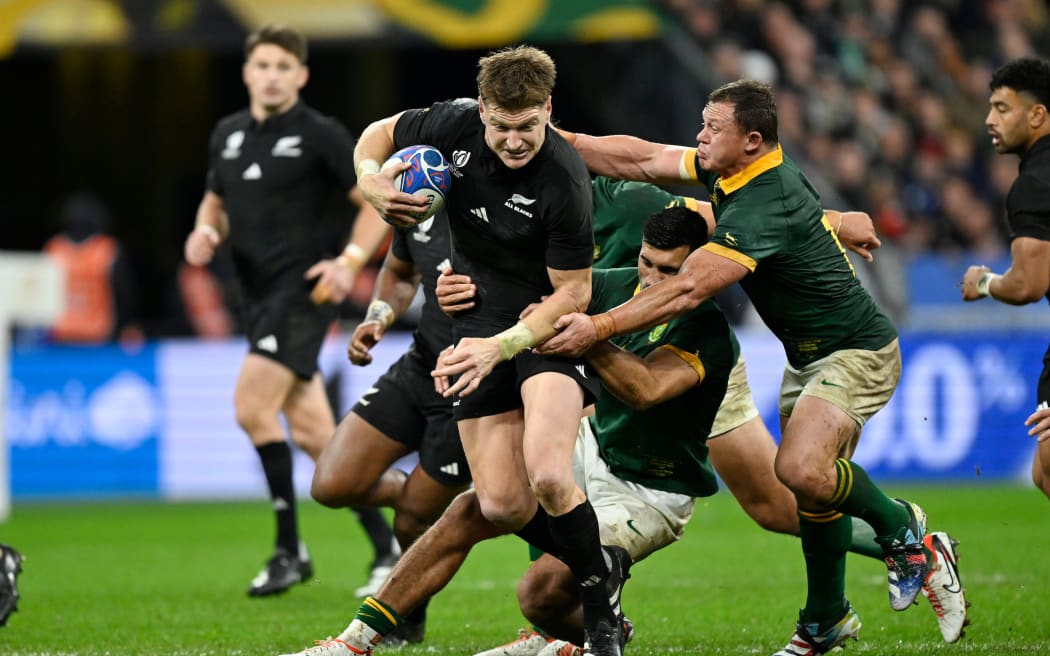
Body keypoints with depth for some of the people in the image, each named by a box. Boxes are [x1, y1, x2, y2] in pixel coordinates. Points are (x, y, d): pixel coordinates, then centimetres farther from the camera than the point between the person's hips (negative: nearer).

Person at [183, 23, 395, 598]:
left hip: (303, 288, -7)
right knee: (312, 431, 7)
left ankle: (290, 550, -10)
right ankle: (385, 544, 16)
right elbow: (216, 200, 26)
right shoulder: (228, 134, 13)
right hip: (259, 295, 7)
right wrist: (205, 232, 4)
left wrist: (351, 260, -16)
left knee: (251, 406, -18)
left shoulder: (319, 135, -6)